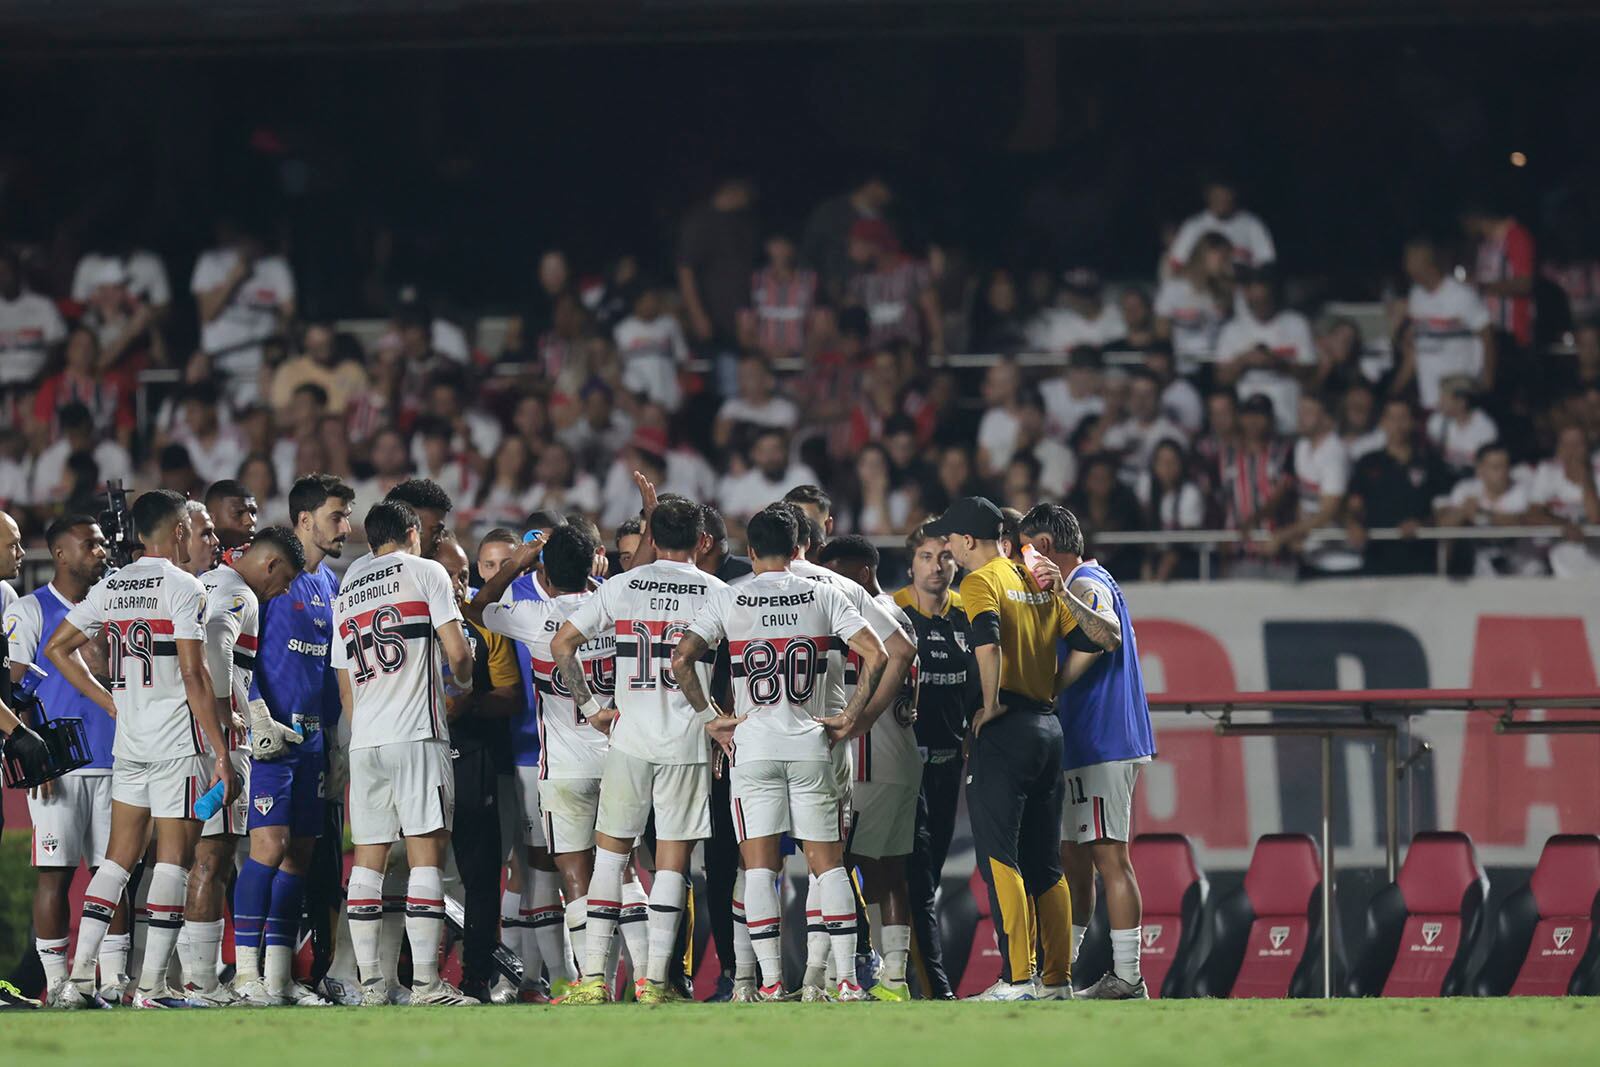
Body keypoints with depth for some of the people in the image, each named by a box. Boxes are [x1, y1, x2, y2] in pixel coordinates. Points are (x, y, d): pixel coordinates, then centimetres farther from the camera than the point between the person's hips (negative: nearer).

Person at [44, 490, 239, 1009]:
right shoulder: (182, 587, -9)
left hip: (128, 742, 6)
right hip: (178, 738, -6)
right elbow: (193, 676, -15)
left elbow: (57, 649, 16)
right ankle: (151, 984, -5)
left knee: (119, 855, 10)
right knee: (174, 857, -2)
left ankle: (80, 977, 4)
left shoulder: (109, 588, 11)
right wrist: (222, 755, -13)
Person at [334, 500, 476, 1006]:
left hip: (364, 738, 5)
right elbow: (457, 653, -5)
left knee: (368, 857, 6)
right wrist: (461, 681, 16)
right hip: (416, 735, -5)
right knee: (426, 851, -7)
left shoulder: (346, 590, 19)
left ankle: (370, 984, 4)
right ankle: (426, 984, -13)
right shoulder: (425, 571, 2)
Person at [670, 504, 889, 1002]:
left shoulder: (727, 600, 1)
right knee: (828, 863, 6)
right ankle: (847, 978, -2)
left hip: (753, 747, -1)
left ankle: (771, 981, -4)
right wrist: (852, 715, 1)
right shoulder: (823, 596, 2)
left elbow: (681, 661, -9)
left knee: (758, 866, 2)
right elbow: (876, 656, -6)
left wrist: (709, 717, 0)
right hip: (812, 745, 1)